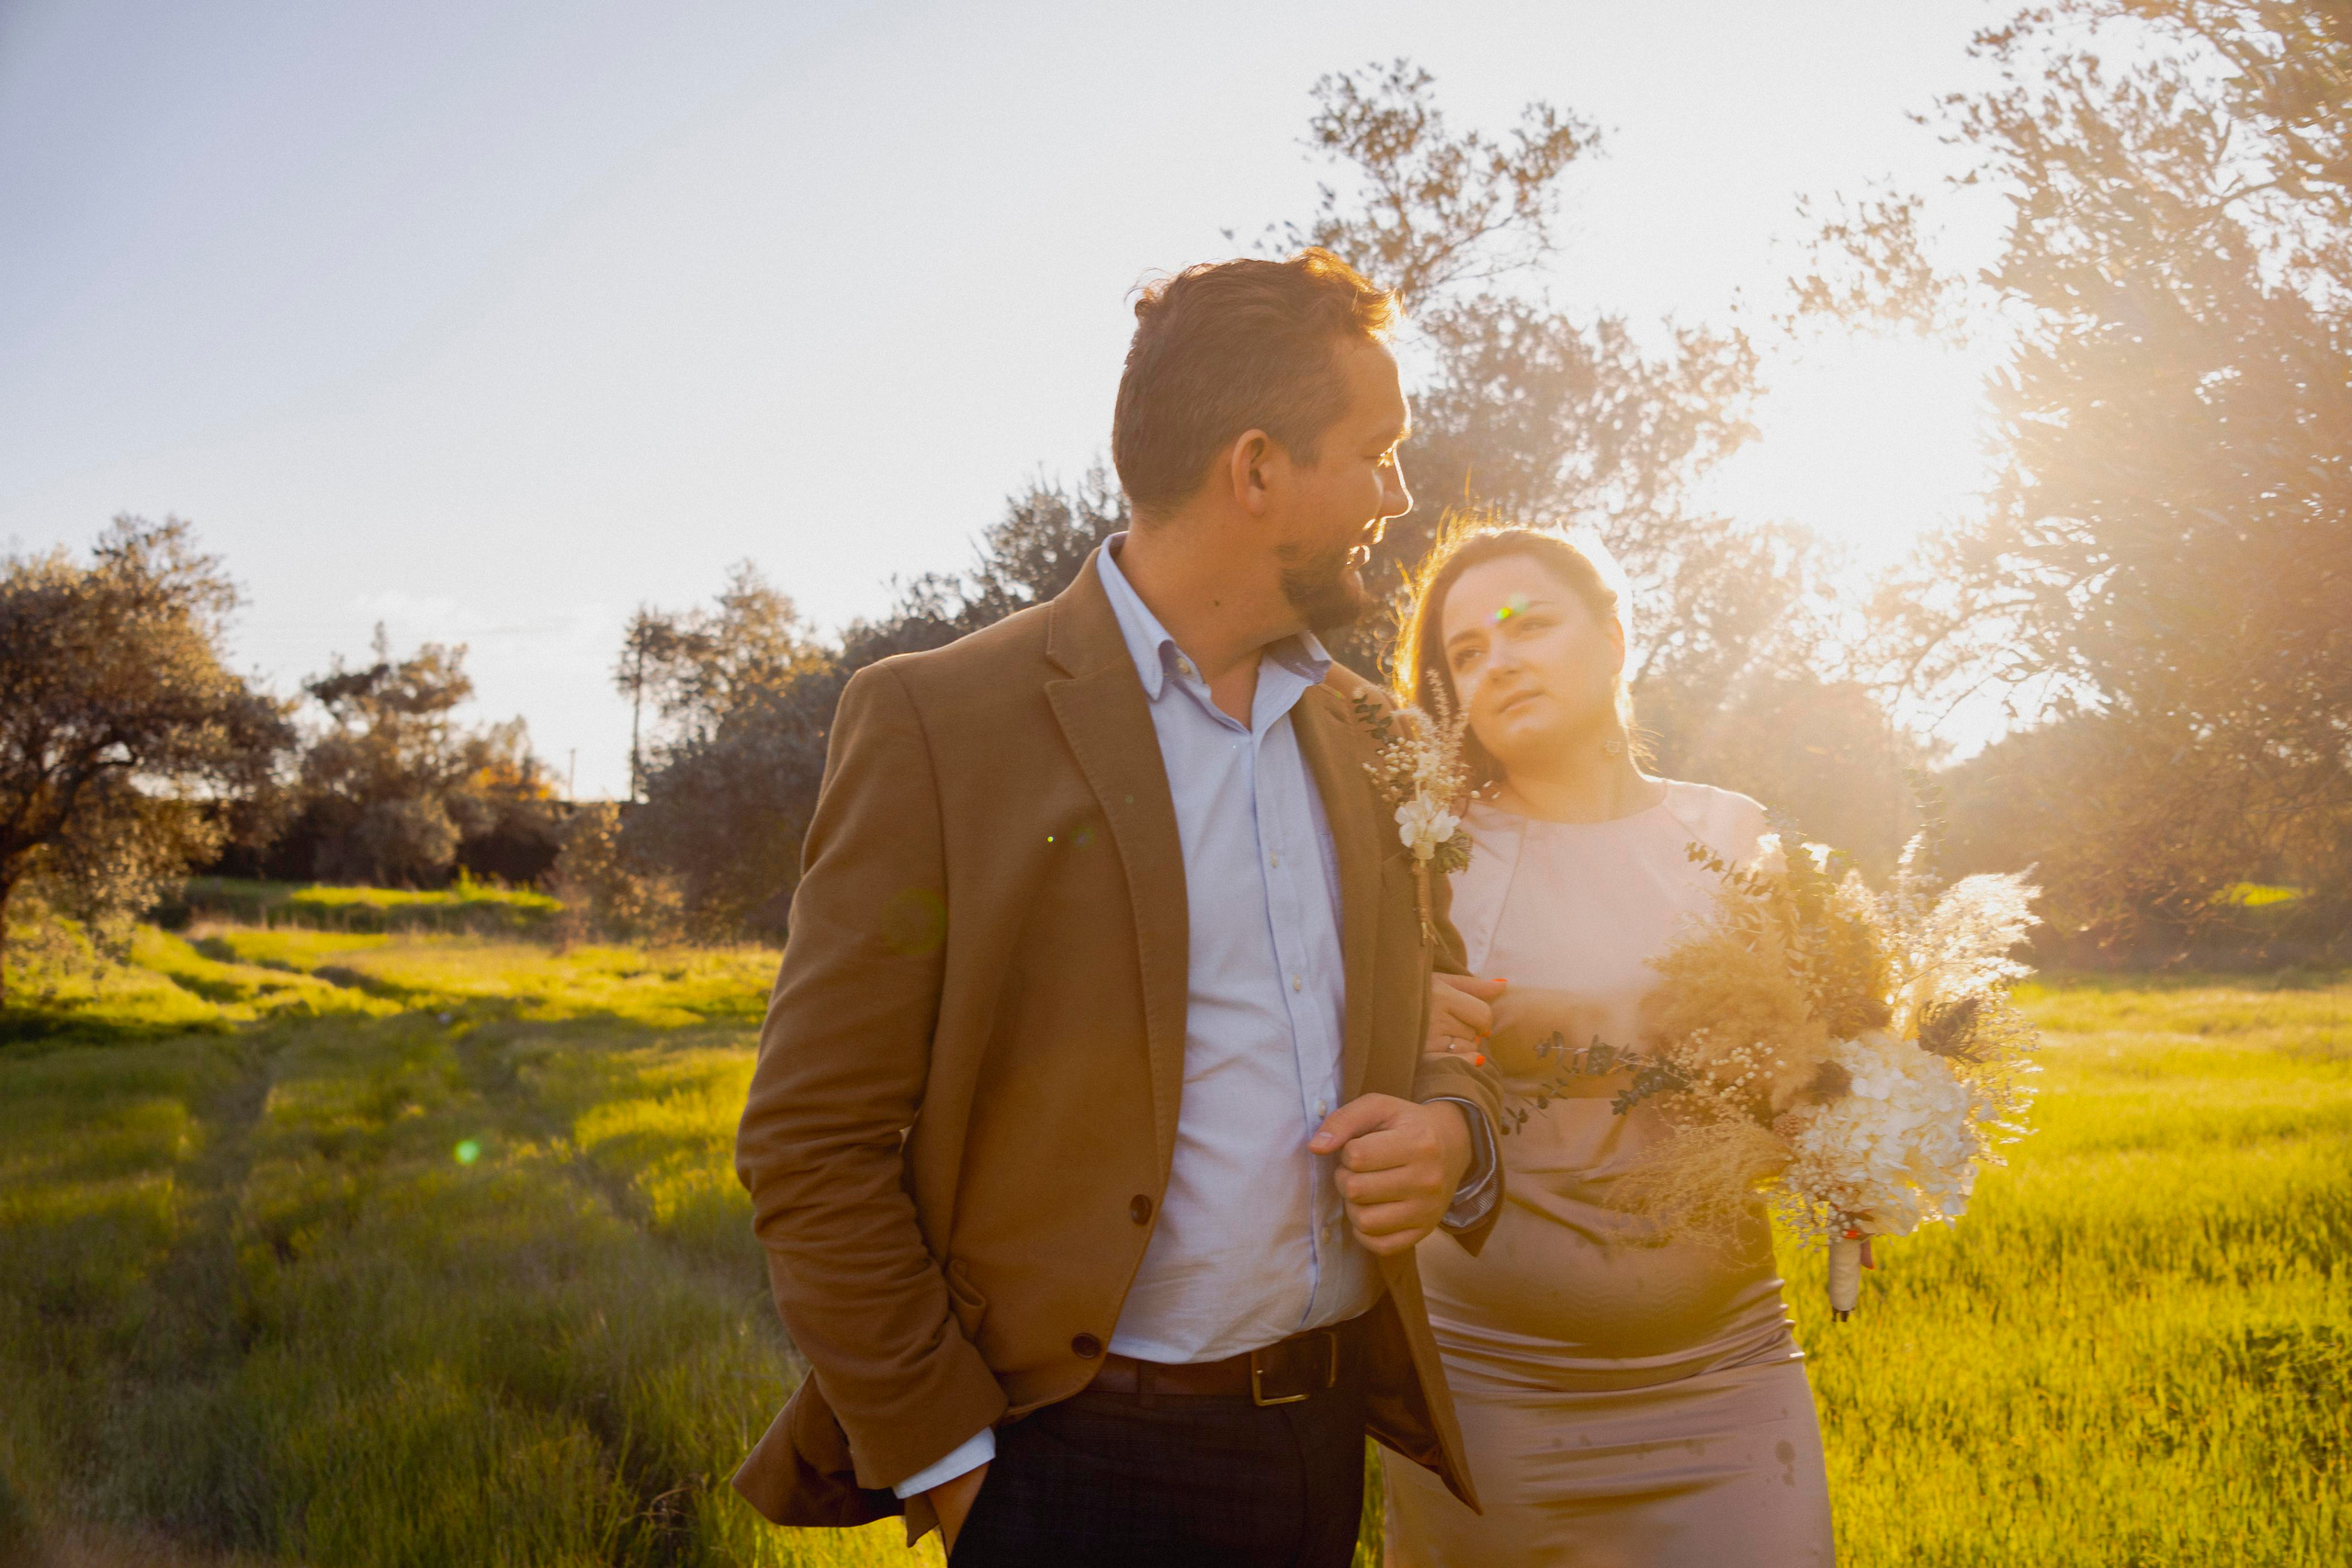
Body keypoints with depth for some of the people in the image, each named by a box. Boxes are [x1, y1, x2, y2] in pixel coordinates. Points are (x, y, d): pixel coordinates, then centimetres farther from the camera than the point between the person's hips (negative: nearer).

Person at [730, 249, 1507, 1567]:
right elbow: (810, 1145, -11)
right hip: (1084, 1459, -6)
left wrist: (1455, 1129, -5)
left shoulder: (1359, 735, 8)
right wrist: (950, 1460, -11)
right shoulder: (939, 721, -12)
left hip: (1326, 1446, 6)